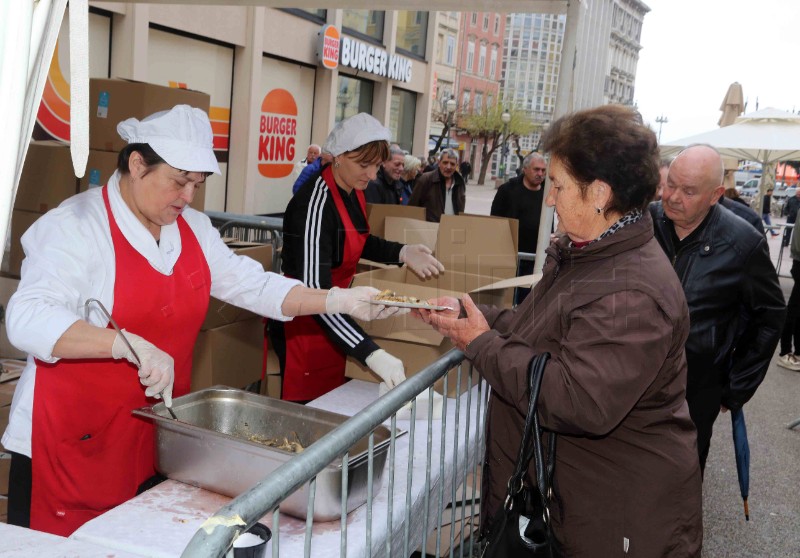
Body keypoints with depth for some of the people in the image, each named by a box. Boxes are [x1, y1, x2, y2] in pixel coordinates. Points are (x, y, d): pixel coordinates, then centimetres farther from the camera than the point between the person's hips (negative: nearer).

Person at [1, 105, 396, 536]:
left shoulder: (193, 229, 7)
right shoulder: (76, 226, -14)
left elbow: (254, 285, 10)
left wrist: (336, 301, -2)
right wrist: (130, 344, -37)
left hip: (159, 439, 6)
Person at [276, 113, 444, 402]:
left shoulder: (354, 191, 1)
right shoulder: (315, 203, -25)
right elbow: (314, 292, -33)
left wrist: (400, 252, 1)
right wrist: (371, 353, -40)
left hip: (336, 317, 8)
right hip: (306, 325, -8)